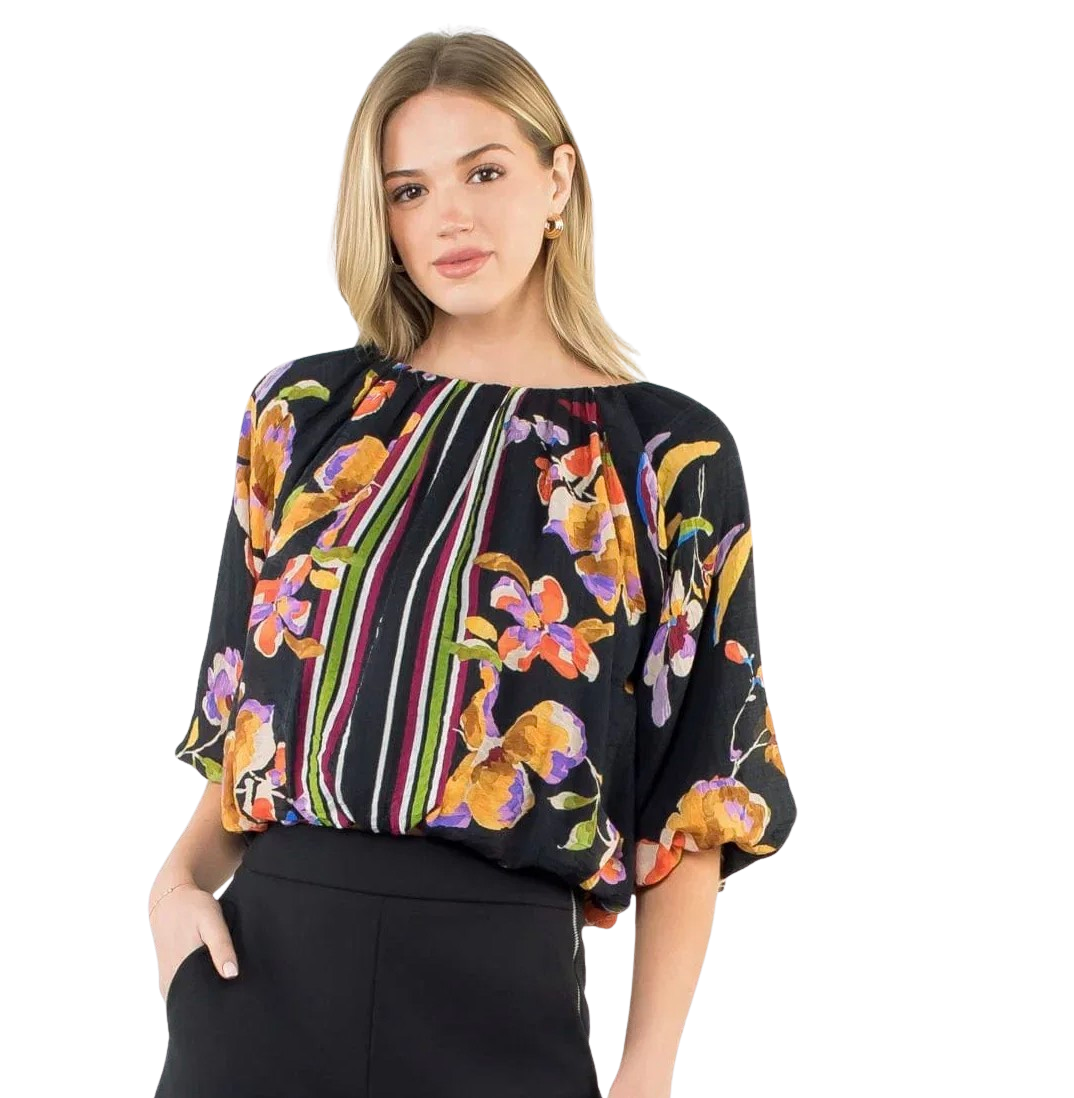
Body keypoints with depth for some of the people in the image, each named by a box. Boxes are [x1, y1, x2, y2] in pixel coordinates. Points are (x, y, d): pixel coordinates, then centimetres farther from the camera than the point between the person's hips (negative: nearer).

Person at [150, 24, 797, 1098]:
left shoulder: (672, 456, -1)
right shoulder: (301, 412, 6)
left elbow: (693, 795, -2)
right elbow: (255, 699, 13)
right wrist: (183, 879, -5)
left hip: (500, 981, -2)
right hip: (263, 960, 2)